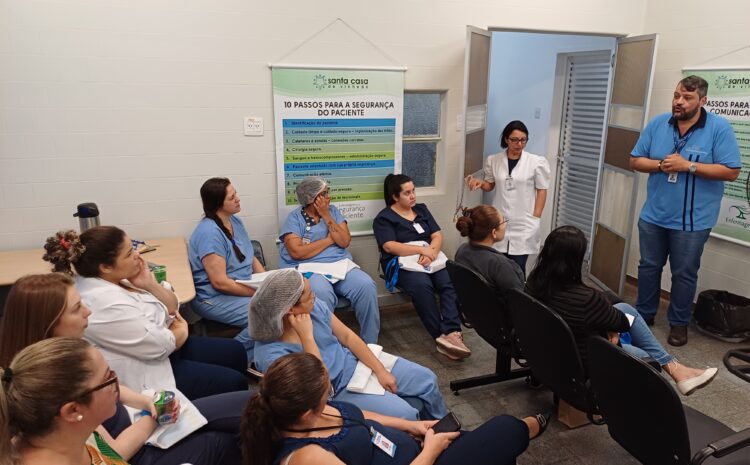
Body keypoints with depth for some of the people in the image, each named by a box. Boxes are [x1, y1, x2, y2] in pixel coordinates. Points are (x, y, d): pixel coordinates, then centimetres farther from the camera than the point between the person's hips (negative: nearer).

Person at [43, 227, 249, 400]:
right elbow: (160, 345, -25)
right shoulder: (104, 303, -29)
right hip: (145, 378, -10)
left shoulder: (116, 280, 0)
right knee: (233, 383, -8)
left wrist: (150, 284, -13)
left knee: (235, 352, 11)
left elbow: (173, 308, 6)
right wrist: (182, 330, -4)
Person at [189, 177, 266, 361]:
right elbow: (220, 282, -24)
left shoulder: (235, 221, 6)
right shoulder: (209, 233, -21)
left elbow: (251, 258, 12)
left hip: (245, 287, 9)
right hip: (215, 298, -9)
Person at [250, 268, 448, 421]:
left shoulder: (313, 306, -12)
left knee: (427, 379, 4)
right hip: (336, 391, -6)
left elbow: (347, 336, -1)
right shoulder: (270, 354, -27)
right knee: (405, 414, -19)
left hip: (354, 361, 6)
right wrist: (307, 337, -34)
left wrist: (380, 370, -5)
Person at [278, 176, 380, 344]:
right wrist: (329, 239, -3)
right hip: (309, 270, -4)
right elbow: (297, 252, -12)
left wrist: (326, 216, -5)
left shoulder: (333, 211, 13)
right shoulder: (294, 217, 1)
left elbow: (344, 241, 1)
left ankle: (369, 344, -9)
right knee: (322, 294, -37)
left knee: (366, 285, -23)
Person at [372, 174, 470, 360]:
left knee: (452, 282, -28)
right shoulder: (384, 218, 3)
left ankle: (452, 333, -38)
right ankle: (441, 336, -31)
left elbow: (437, 235, 10)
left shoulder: (421, 209, 19)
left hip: (431, 260, 5)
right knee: (422, 286, -36)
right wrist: (422, 249, -20)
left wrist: (431, 252, -13)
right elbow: (389, 246, -12)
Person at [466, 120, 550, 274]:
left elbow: (542, 191, -1)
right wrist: (480, 183, -7)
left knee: (517, 269, -2)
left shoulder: (537, 162, -5)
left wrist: (535, 219, -4)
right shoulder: (493, 160, 3)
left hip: (524, 224, -2)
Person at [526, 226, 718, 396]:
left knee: (625, 308, 16)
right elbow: (624, 322, -12)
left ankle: (672, 366, 31)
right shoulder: (587, 299, -36)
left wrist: (608, 326, -4)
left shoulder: (534, 281, -16)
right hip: (582, 364, -6)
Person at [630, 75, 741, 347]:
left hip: (692, 220, -3)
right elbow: (635, 161, 2)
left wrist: (689, 165, -21)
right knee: (648, 267, 15)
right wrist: (661, 165, -16)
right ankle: (644, 314, 32)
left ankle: (679, 323, 27)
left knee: (684, 274, 9)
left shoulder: (719, 128, -10)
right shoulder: (657, 124, 0)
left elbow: (731, 171, -14)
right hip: (653, 215, 3)